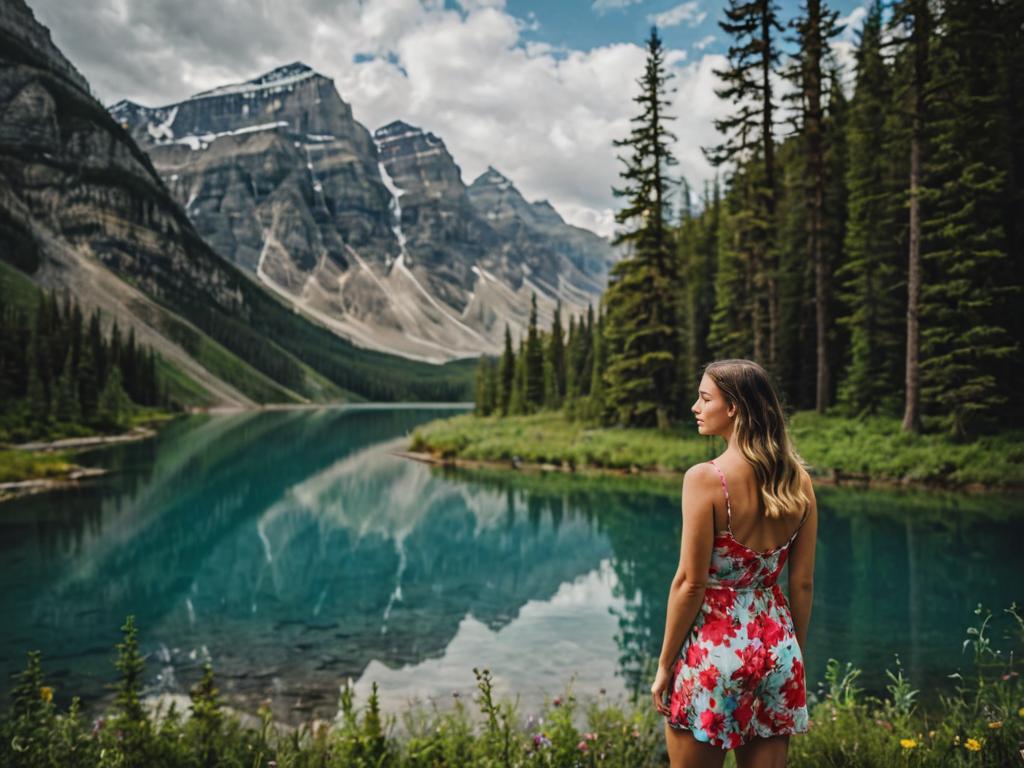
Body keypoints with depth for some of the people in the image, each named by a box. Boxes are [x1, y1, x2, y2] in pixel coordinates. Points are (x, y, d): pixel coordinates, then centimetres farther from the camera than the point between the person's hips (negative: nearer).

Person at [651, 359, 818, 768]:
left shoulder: (705, 477, -16)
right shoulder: (798, 480, 0)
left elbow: (690, 583, -15)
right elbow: (803, 584, 4)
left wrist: (664, 665, -5)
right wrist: (794, 655, 15)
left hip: (714, 647, -5)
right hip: (775, 645, 5)